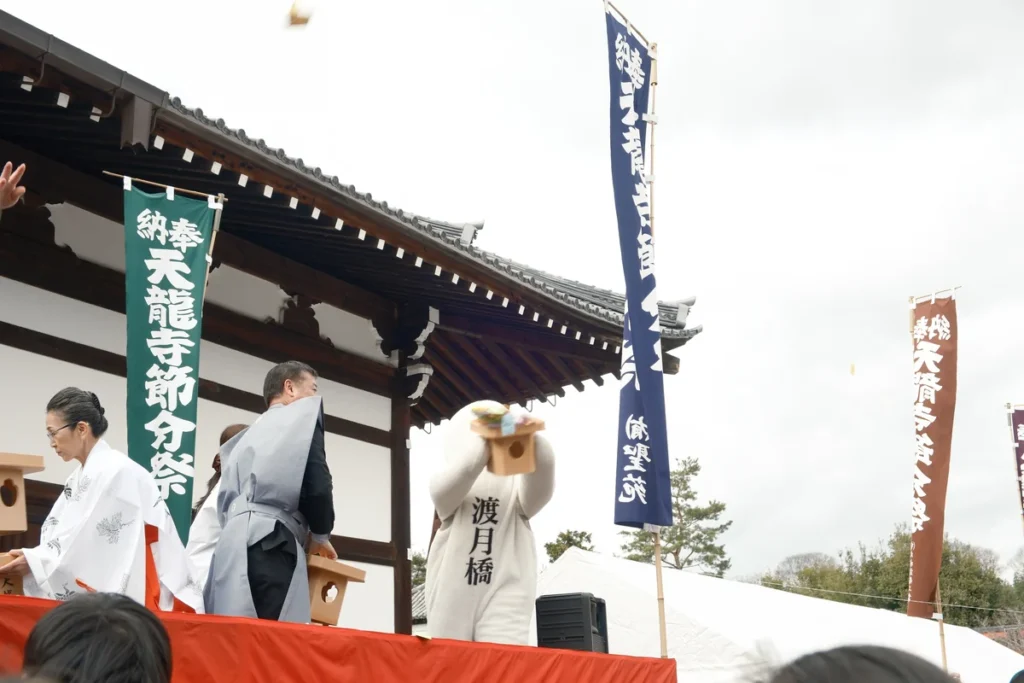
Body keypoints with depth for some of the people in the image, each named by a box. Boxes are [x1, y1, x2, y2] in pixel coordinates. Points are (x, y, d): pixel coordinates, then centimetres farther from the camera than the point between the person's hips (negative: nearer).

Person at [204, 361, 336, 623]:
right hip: (268, 544, -7)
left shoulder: (249, 434, 31)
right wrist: (320, 534, 12)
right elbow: (316, 485, -4)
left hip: (233, 546, 7)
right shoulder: (303, 413, 10)